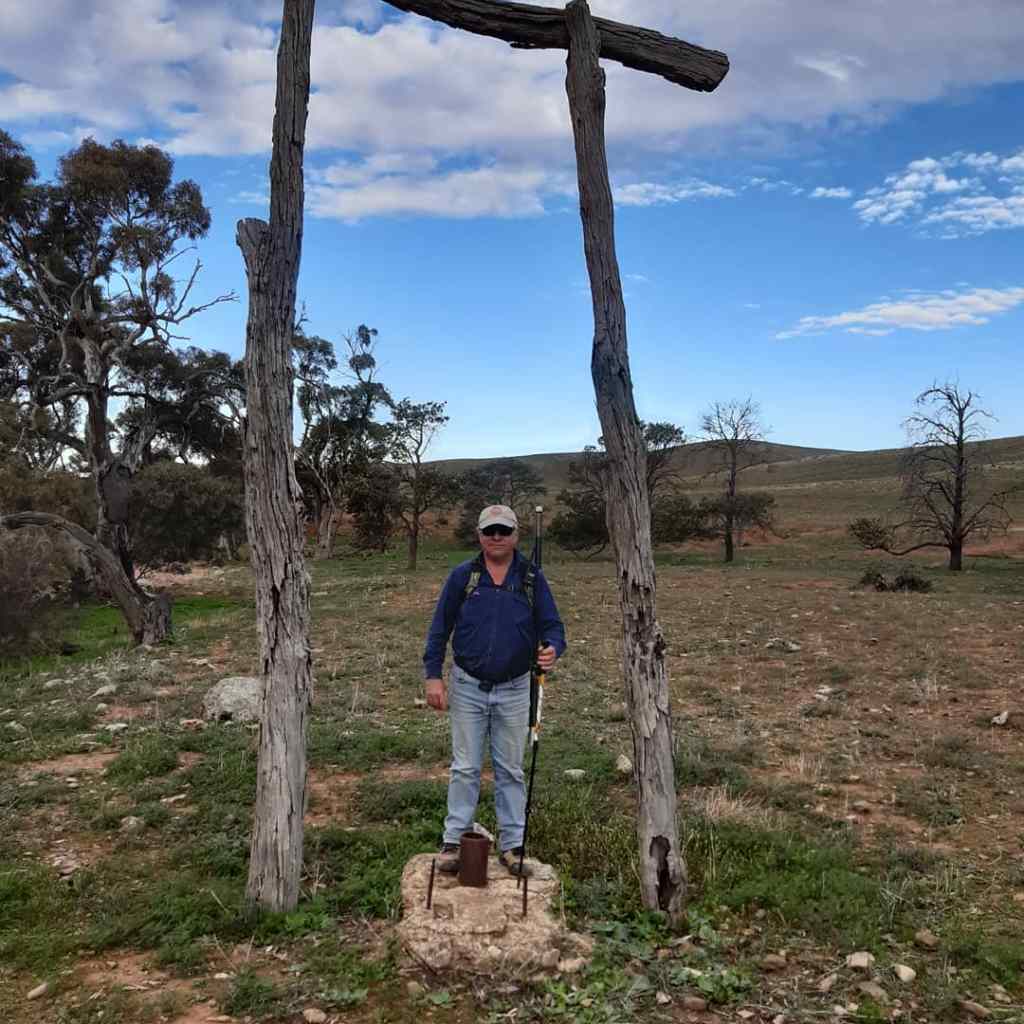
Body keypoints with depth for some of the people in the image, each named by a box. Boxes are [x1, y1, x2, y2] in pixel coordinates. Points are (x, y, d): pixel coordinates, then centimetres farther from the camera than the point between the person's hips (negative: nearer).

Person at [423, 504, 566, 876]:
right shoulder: (462, 576, -4)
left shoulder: (532, 578, -2)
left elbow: (552, 625, -3)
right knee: (465, 768, 5)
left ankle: (511, 845, 20)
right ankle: (454, 841, 15)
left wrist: (552, 649, -25)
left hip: (513, 690, 1)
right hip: (467, 687, -1)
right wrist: (433, 675, -5)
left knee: (510, 770, 11)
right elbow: (440, 627, 0)